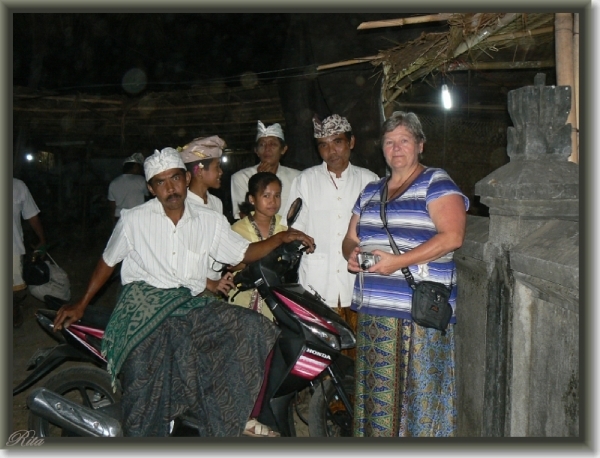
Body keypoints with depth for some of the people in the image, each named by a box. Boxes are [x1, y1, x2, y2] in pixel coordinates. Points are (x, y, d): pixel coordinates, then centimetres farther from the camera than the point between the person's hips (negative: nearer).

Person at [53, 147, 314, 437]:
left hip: (191, 304, 3)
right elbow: (107, 261, 15)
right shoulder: (133, 220, 5)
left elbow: (244, 253, 12)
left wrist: (281, 238, -3)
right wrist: (81, 304, 14)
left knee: (254, 328, -18)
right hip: (144, 300, -2)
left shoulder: (210, 221, 10)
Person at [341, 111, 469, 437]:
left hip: (421, 311, -6)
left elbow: (452, 236, -14)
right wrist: (352, 254, -2)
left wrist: (398, 261, -20)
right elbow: (350, 238, 22)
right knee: (377, 387, 12)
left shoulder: (437, 183, -1)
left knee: (419, 390, 0)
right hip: (373, 309, 6)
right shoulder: (371, 191, 19)